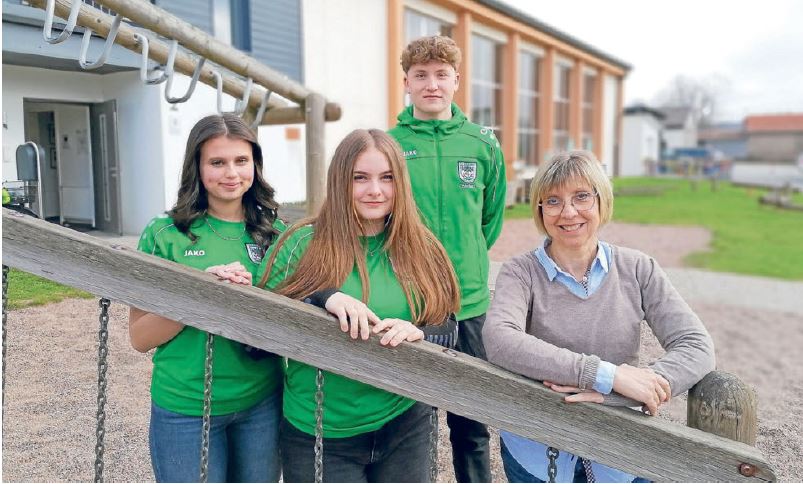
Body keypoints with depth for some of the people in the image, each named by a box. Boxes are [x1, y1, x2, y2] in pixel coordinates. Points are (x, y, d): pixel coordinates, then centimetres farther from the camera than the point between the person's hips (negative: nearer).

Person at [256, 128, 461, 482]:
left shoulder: (420, 250, 0)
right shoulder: (302, 243, -8)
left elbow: (448, 330, 2)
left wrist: (419, 332, -20)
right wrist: (323, 299, -26)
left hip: (405, 428, 3)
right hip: (319, 435, -2)